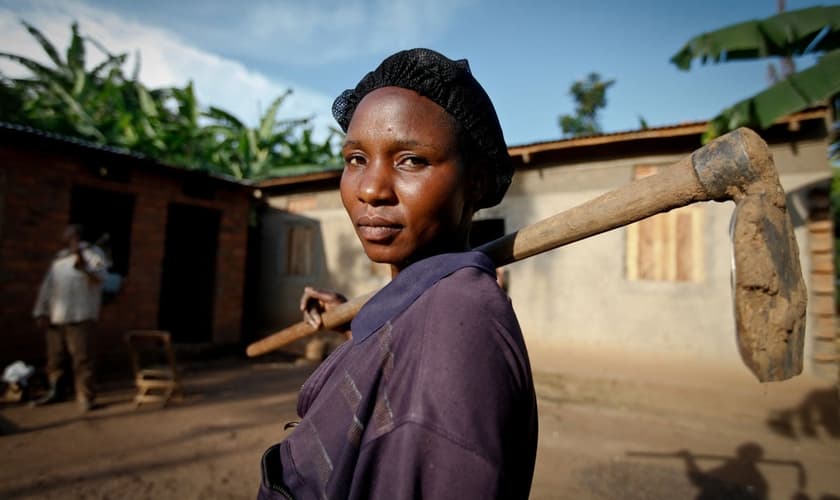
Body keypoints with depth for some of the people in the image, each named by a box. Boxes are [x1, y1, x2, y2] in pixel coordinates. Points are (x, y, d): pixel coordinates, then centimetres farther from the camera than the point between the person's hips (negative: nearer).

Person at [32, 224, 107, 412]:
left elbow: (98, 277, -18)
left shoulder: (93, 253, 0)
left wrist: (83, 266, -38)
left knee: (81, 357, -7)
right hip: (55, 316, 7)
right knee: (54, 356, 14)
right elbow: (47, 285, 17)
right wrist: (41, 312, 8)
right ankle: (54, 391, 28)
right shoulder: (60, 256, 19)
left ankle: (85, 397, -3)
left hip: (80, 315, -7)